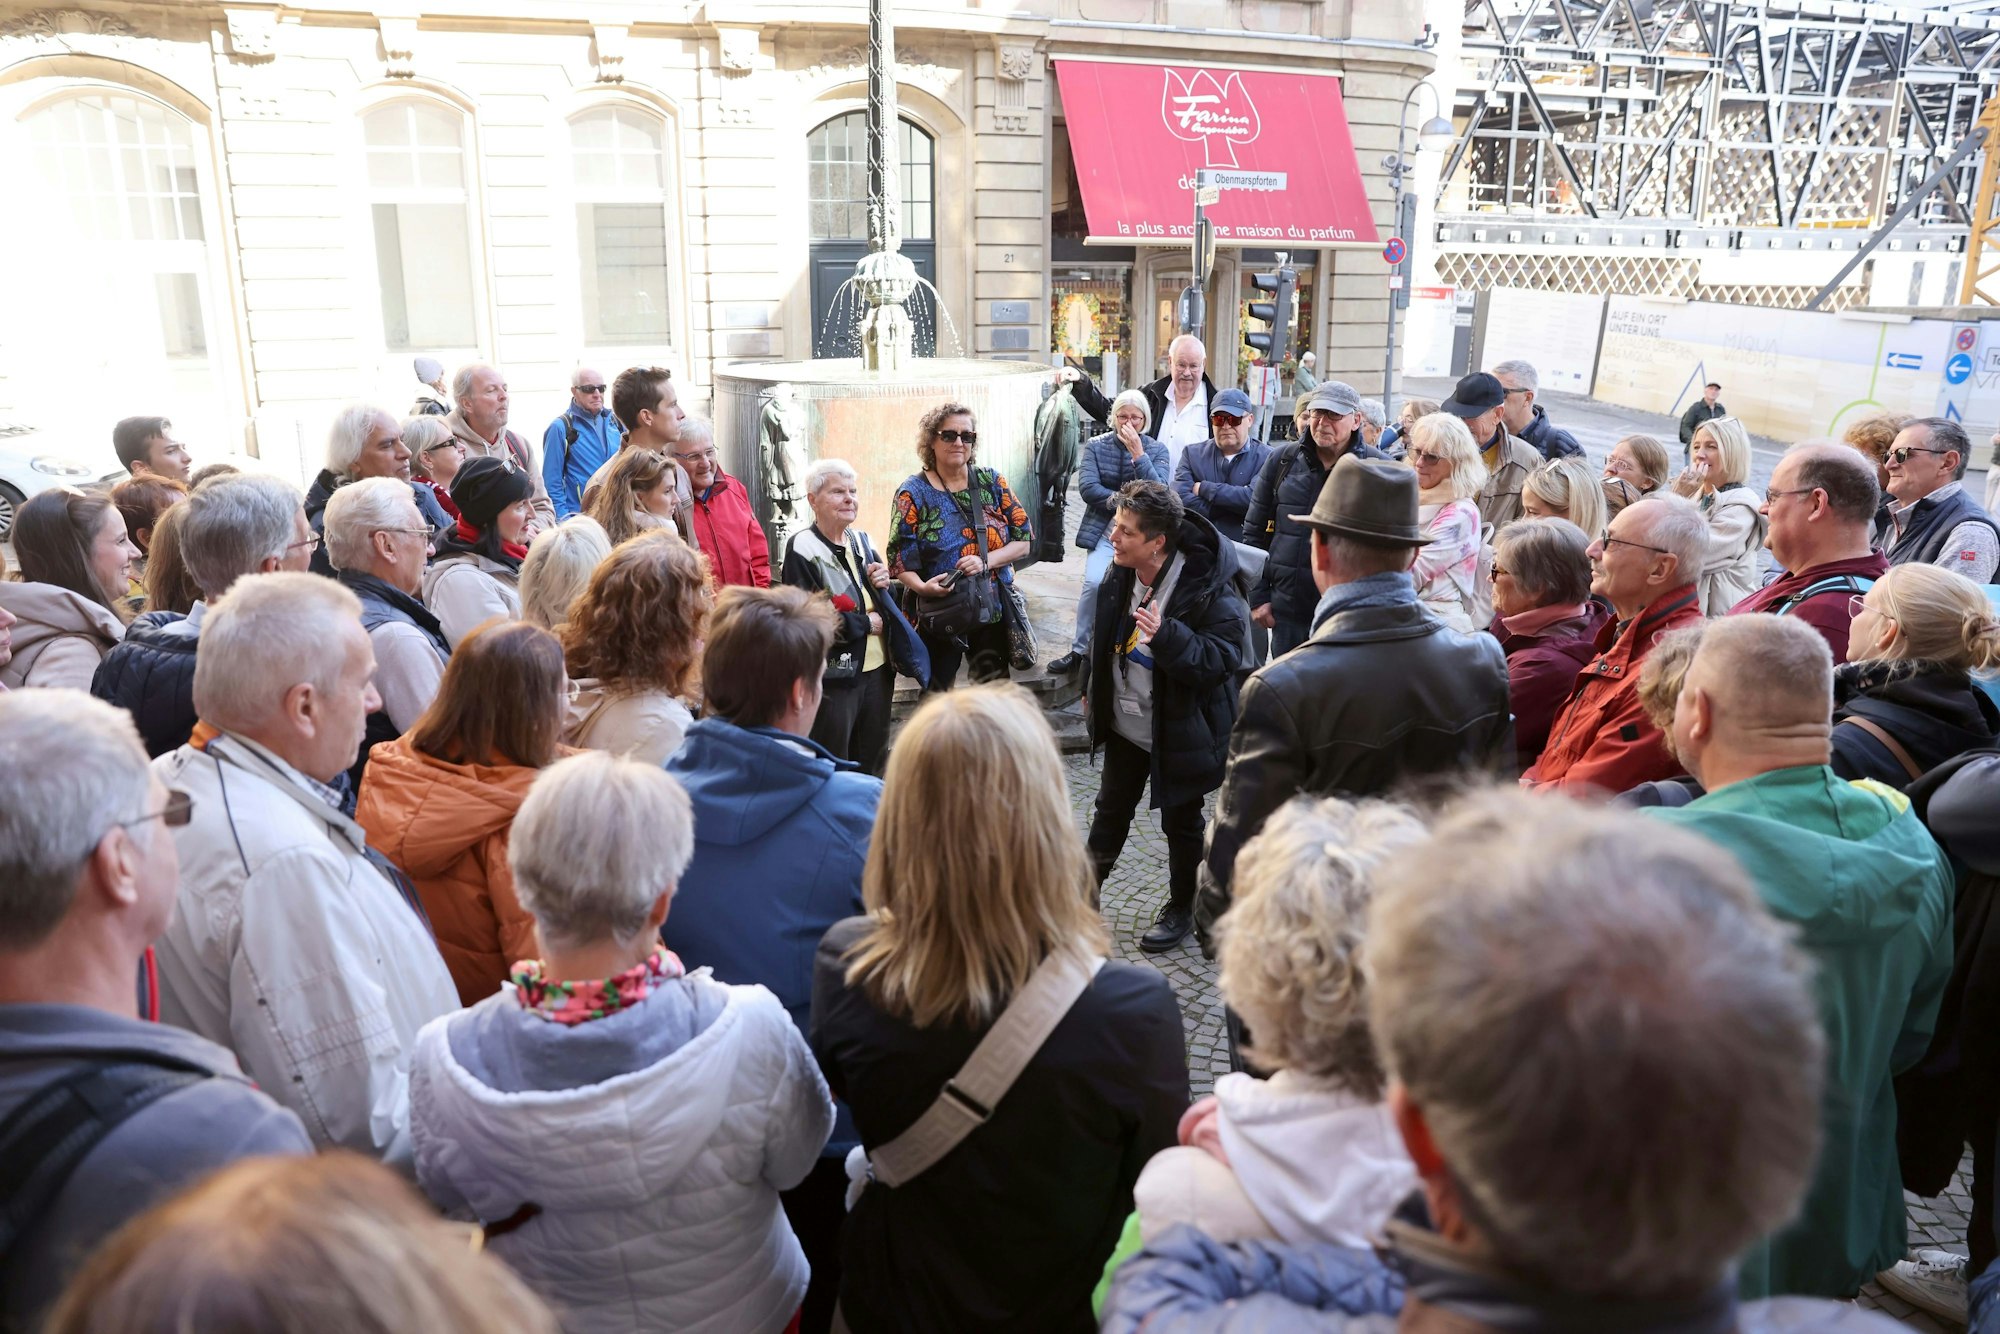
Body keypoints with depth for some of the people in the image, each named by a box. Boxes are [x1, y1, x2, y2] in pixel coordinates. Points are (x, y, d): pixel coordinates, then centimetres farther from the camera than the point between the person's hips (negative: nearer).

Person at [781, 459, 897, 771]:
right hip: (832, 676, -7)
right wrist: (865, 623, -11)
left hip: (876, 669, 7)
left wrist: (884, 582, -2)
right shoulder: (802, 548, -12)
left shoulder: (862, 540, 11)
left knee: (872, 764, 16)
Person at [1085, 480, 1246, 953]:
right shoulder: (1121, 573, -5)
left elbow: (1221, 659, -30)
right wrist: (1092, 690, 18)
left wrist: (1166, 635, -44)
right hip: (1125, 723, 6)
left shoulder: (1207, 589, -28)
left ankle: (1181, 908, 34)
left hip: (1178, 731, -6)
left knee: (1181, 823, 13)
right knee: (1110, 810, 22)